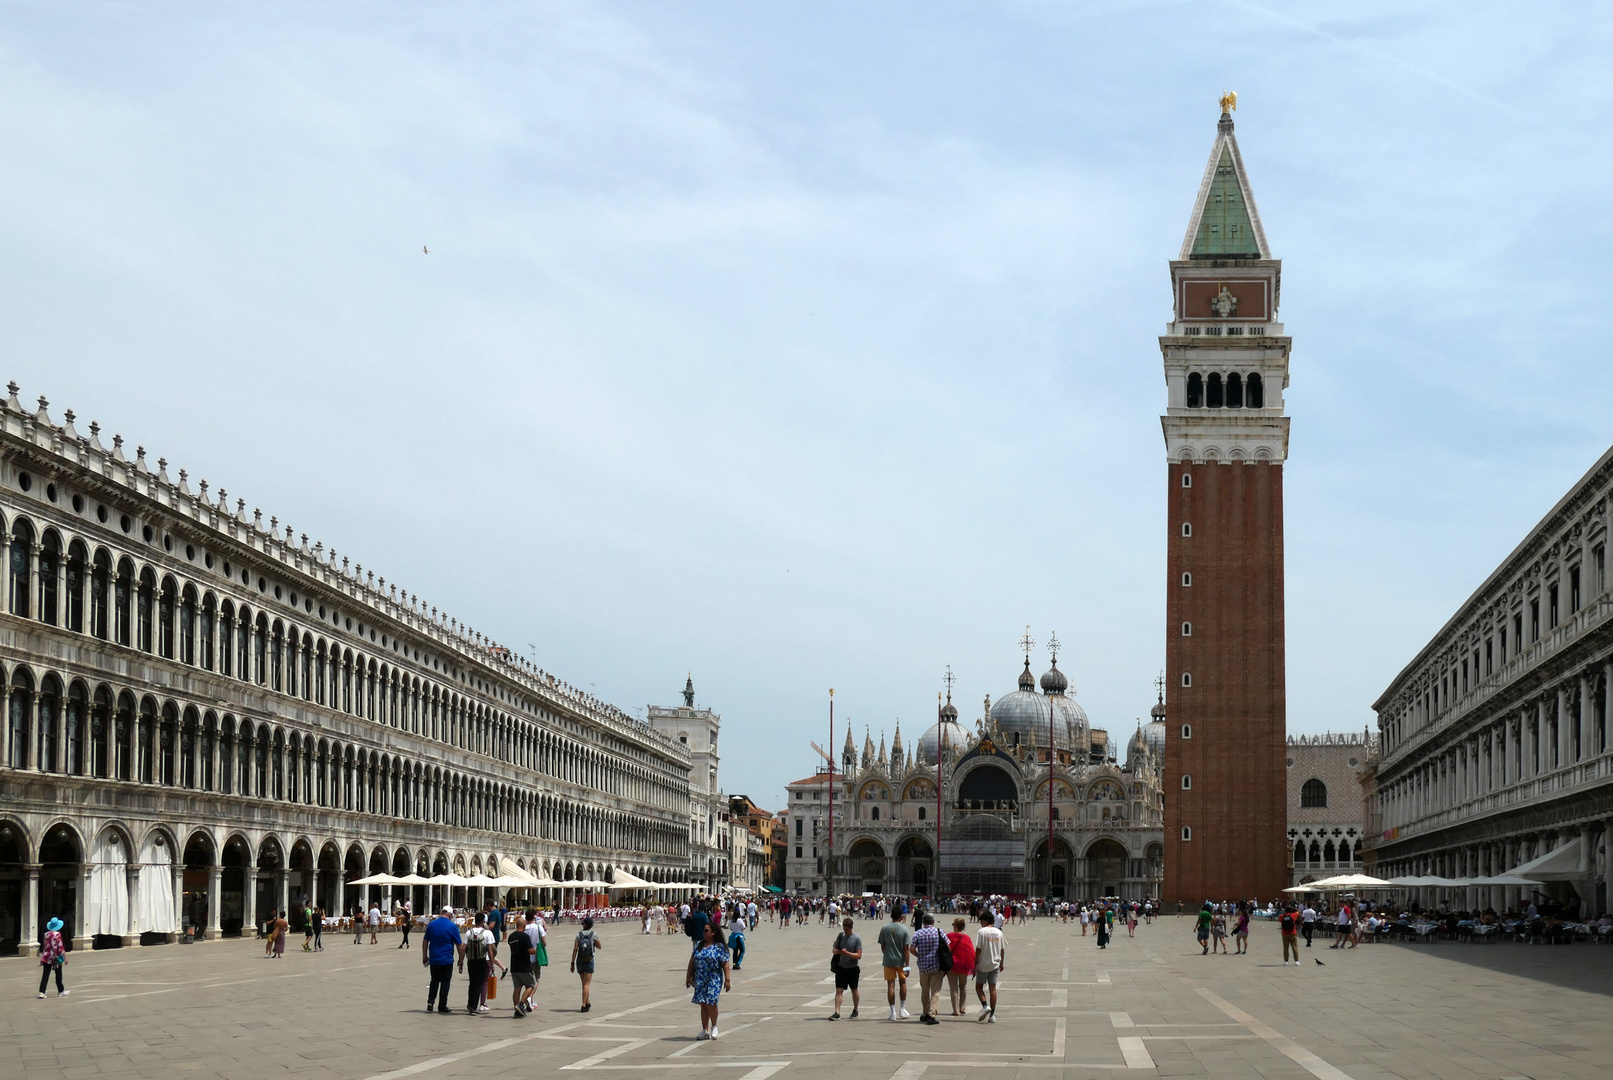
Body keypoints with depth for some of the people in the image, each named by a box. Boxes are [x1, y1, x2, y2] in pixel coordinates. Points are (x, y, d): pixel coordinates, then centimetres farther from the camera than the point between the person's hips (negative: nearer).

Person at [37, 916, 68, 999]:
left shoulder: (46, 934, 4)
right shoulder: (57, 934, -11)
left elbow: (44, 946, 10)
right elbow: (60, 947, -13)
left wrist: (42, 957, 18)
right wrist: (65, 957, -9)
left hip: (47, 958, 4)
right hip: (56, 957, -4)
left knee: (45, 975, 1)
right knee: (58, 974, 12)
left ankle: (41, 993, -9)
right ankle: (60, 991, 24)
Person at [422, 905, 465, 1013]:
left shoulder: (431, 924, 2)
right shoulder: (452, 926, -7)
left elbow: (425, 941, 7)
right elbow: (459, 945, -4)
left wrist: (424, 955, 15)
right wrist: (461, 959, 5)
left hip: (433, 959, 3)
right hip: (447, 959, -3)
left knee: (434, 981, 15)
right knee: (445, 982, 6)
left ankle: (430, 1002, 1)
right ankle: (442, 1006, 7)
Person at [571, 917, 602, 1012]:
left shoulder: (579, 934, -4)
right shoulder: (594, 934, -6)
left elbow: (575, 949, -8)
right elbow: (599, 947, 6)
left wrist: (572, 963, -5)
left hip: (580, 961, 2)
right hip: (589, 961, -2)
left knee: (584, 983, 18)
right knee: (587, 984, -3)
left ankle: (587, 1003, 31)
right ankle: (584, 1006, -12)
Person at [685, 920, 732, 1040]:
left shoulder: (720, 947, -4)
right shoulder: (699, 945, 11)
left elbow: (725, 964, -7)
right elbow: (692, 961, 15)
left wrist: (727, 980, -12)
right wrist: (688, 977, 13)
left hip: (714, 979, -5)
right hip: (700, 979, 5)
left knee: (711, 1003, -12)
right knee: (703, 1005, 4)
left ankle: (714, 1027, 10)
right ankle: (705, 1030, 10)